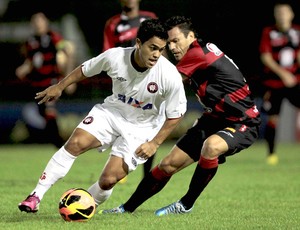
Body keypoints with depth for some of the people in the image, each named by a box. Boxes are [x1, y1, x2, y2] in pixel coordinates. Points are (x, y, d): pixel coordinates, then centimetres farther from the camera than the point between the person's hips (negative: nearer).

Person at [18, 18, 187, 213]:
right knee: (76, 143, -21)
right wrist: (59, 87, 13)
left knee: (108, 181, -14)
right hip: (112, 111, 2)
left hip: (141, 128, -2)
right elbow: (86, 69, 2)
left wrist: (155, 143, -12)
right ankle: (36, 196, -13)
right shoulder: (115, 56, -20)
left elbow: (175, 114, -10)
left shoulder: (170, 76, -25)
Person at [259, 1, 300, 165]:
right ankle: (271, 153, 15)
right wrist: (282, 73, -18)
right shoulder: (268, 33, -3)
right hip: (274, 82, -2)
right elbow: (265, 57, -9)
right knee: (273, 118, 0)